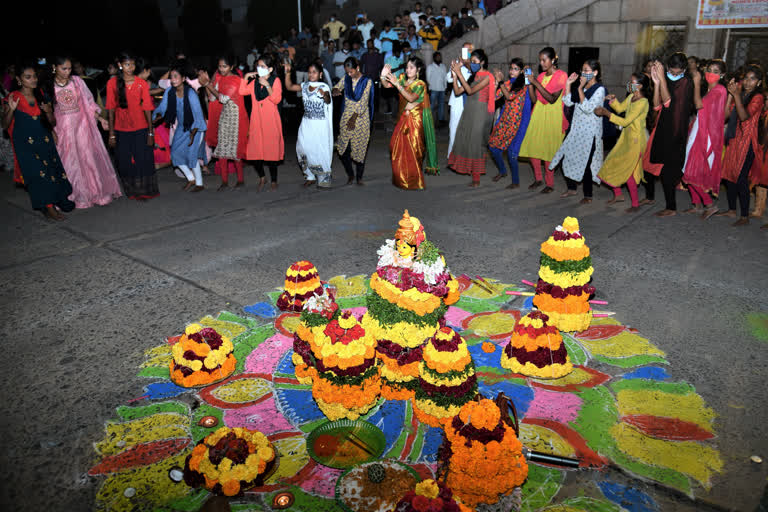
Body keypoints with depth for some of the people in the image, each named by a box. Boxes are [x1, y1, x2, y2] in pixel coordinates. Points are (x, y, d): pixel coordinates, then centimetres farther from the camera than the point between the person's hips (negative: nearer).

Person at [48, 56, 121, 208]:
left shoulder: (77, 81, 0)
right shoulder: (48, 86, -2)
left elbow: (89, 102, 5)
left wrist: (100, 119, -5)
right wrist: (51, 132, -2)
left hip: (82, 126, 0)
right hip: (63, 129, 0)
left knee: (90, 158, 4)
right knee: (69, 163, 6)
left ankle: (98, 192, 18)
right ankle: (78, 195, 18)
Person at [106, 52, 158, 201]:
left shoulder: (142, 84, -1)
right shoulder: (112, 83, -1)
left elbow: (147, 109, -2)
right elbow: (111, 109, 0)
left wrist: (150, 133, -6)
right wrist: (111, 134, -2)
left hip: (140, 129, -1)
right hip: (121, 130, 1)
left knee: (143, 161, 3)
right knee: (124, 163, 8)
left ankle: (144, 191, 22)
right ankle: (131, 191, 26)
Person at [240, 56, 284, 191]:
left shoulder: (276, 81, 0)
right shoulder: (254, 82, 13)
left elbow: (277, 99, -12)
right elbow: (242, 91, 2)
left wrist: (267, 85, -19)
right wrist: (246, 77, -2)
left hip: (271, 121, -4)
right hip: (256, 120, 4)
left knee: (271, 150, -1)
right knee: (254, 151, 0)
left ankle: (274, 181, 12)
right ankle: (262, 178, 20)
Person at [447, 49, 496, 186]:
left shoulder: (487, 77, -9)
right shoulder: (474, 76, 13)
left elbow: (470, 91, -18)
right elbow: (457, 91, 8)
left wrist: (459, 73, -17)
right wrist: (454, 74, -3)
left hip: (480, 112, -7)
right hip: (468, 112, 7)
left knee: (476, 143, -4)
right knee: (464, 140, 5)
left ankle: (476, 178, 3)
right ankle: (466, 169, 17)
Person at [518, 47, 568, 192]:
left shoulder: (561, 75, -7)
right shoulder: (541, 76, 10)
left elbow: (552, 99, -17)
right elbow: (534, 100, 8)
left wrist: (536, 83, -19)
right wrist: (530, 84, -5)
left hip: (553, 116, -5)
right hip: (538, 114, 6)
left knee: (548, 149, -5)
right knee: (532, 146, 1)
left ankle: (550, 184, 5)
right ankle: (537, 179, 18)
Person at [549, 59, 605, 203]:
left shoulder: (599, 89, -10)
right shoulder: (582, 87, 12)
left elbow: (588, 108, -21)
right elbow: (568, 102, 8)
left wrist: (580, 88, -18)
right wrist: (568, 84, 1)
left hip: (589, 132, -7)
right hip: (576, 129, 7)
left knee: (585, 162, -3)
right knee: (567, 157, 6)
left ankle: (588, 195, 11)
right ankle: (571, 188, 24)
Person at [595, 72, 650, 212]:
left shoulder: (642, 103, -21)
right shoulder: (631, 97, 4)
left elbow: (625, 122, -25)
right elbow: (620, 108, 23)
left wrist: (606, 113, -23)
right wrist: (612, 100, 3)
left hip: (636, 140, -9)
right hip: (626, 137, 9)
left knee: (627, 171, -5)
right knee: (612, 164, 12)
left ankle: (635, 204, 7)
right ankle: (618, 195, 27)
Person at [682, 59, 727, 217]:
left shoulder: (720, 90, -12)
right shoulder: (708, 89, 14)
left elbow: (699, 104, -22)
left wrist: (697, 82, -15)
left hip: (707, 135, -9)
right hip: (697, 133, 9)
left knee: (692, 172, -10)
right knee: (689, 171, 10)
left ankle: (709, 204, 2)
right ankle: (697, 204, 20)